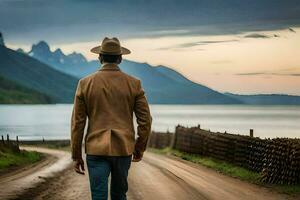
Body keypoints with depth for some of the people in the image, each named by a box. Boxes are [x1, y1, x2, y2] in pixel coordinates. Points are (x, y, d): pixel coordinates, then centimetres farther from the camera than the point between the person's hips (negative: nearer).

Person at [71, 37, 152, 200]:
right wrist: (140, 148, 14)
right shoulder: (134, 84, 0)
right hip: (123, 149, 1)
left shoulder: (85, 83, -2)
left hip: (96, 149, -1)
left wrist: (76, 156, 5)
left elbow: (77, 123, -2)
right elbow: (145, 120, 0)